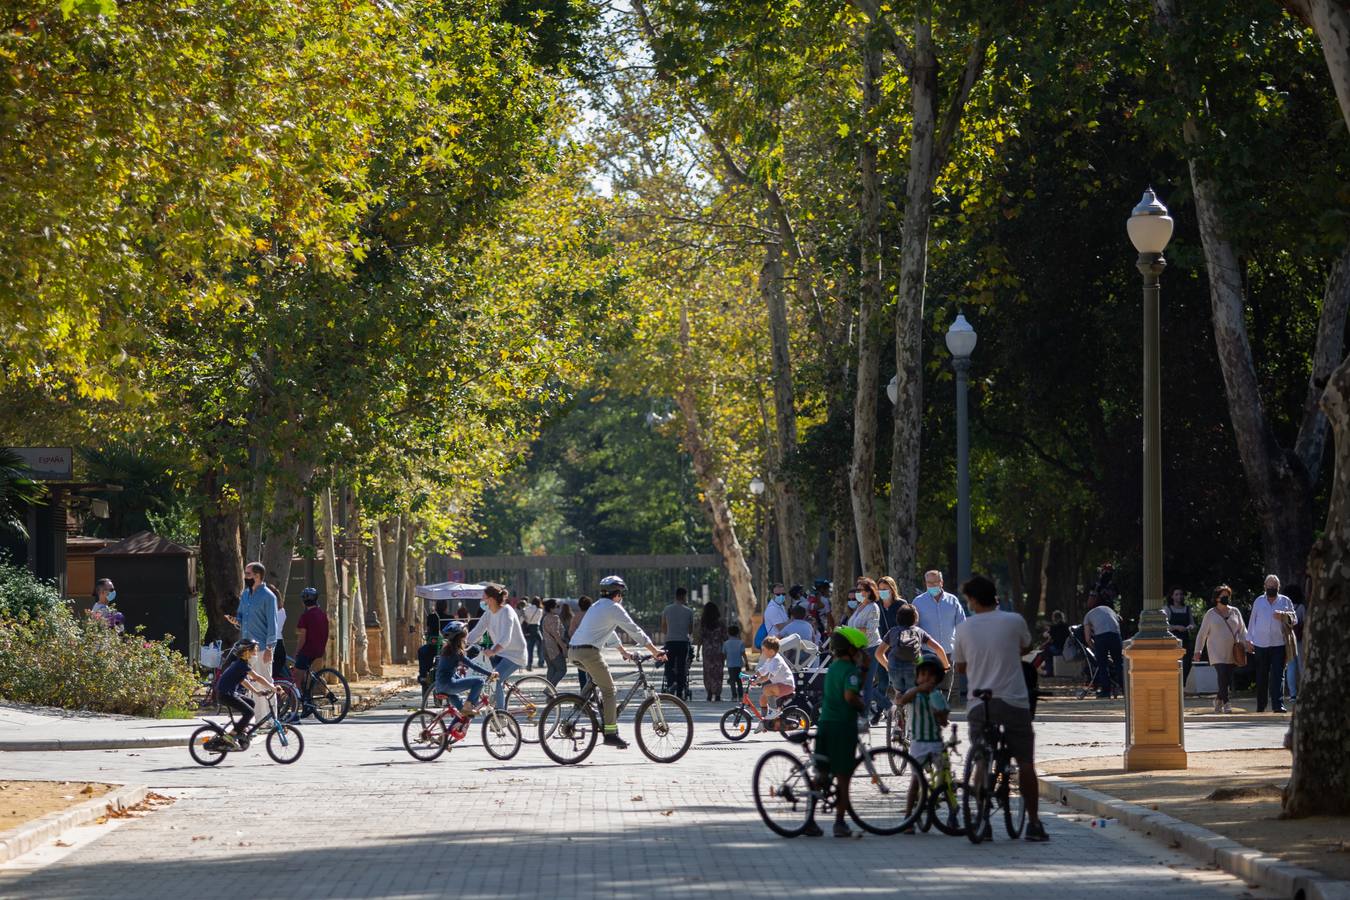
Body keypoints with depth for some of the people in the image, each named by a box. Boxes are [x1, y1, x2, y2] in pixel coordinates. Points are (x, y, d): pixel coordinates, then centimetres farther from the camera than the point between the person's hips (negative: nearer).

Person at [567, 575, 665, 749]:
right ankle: (611, 733, -3)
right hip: (589, 651, -8)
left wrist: (624, 652, 48)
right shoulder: (614, 608, 1)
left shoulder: (596, 606, 27)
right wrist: (656, 653, 4)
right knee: (608, 689, 0)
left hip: (573, 652, 8)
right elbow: (635, 631, 0)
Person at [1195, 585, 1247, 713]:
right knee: (1223, 675, -17)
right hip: (1217, 652, -3)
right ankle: (1226, 702, -11)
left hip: (1232, 652, 3)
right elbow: (1202, 633, 7)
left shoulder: (1235, 612, 12)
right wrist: (1198, 650, 2)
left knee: (1229, 678, 0)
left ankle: (1219, 699, 23)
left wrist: (1245, 642, -2)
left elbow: (1242, 630, 15)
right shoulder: (1211, 614, 4)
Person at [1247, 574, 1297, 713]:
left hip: (1278, 644, -2)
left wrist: (1283, 616, -13)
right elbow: (1252, 621, 16)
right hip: (1261, 644, 2)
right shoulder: (1258, 602, 11)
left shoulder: (1285, 601, 7)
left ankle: (1278, 704, -15)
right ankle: (1260, 706, 17)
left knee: (1278, 675, -11)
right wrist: (1249, 639, 11)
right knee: (1261, 676, 7)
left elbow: (1294, 619, 7)